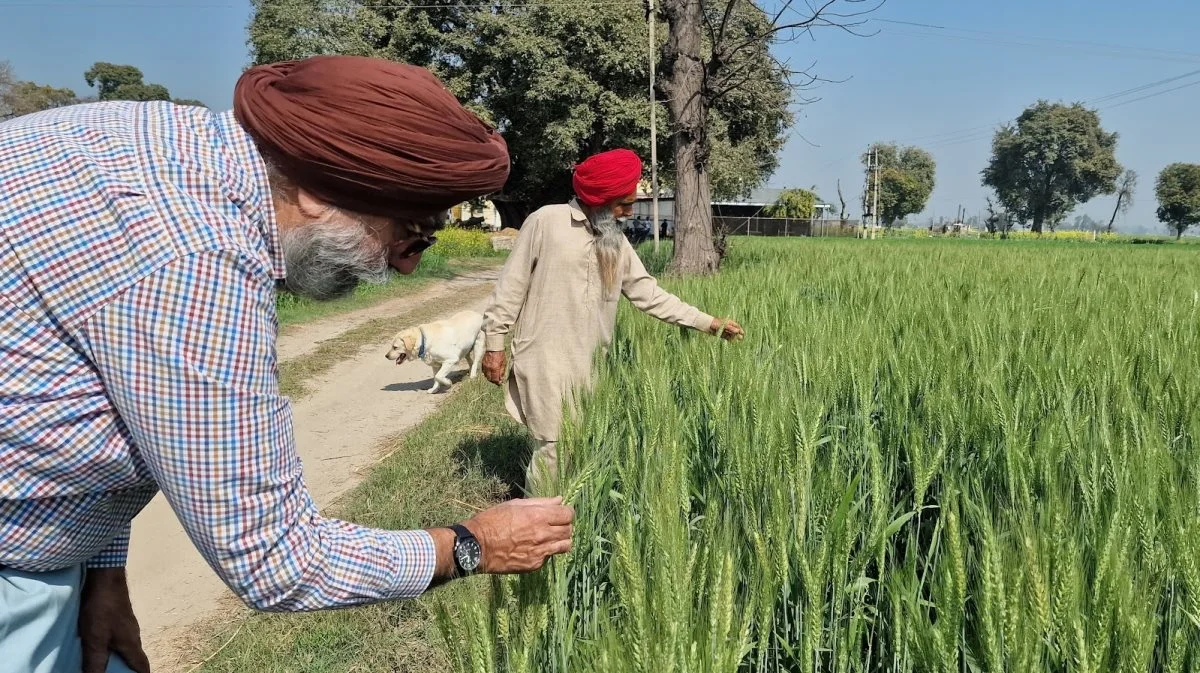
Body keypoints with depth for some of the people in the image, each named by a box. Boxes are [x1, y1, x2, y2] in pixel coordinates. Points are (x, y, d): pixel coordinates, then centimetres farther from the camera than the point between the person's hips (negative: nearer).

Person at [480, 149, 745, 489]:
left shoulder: (617, 241, 10)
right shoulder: (546, 221, -7)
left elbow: (649, 293, 11)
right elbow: (512, 284, -5)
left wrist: (707, 322, 7)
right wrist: (494, 343, -6)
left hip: (590, 365, 6)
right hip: (546, 361, -6)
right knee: (553, 447, -3)